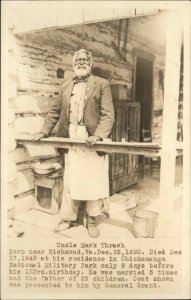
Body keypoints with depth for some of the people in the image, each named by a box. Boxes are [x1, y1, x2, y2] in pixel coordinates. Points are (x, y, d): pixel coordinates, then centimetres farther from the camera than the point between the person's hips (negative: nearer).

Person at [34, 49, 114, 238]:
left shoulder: (102, 84, 1)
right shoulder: (66, 86, 14)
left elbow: (108, 115, -8)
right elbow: (55, 112, 16)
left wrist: (98, 136, -21)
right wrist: (44, 132, 6)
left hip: (92, 141, -3)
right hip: (70, 141, 3)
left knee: (93, 182, 4)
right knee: (70, 181, 9)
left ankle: (91, 220, 22)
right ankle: (69, 217, 25)